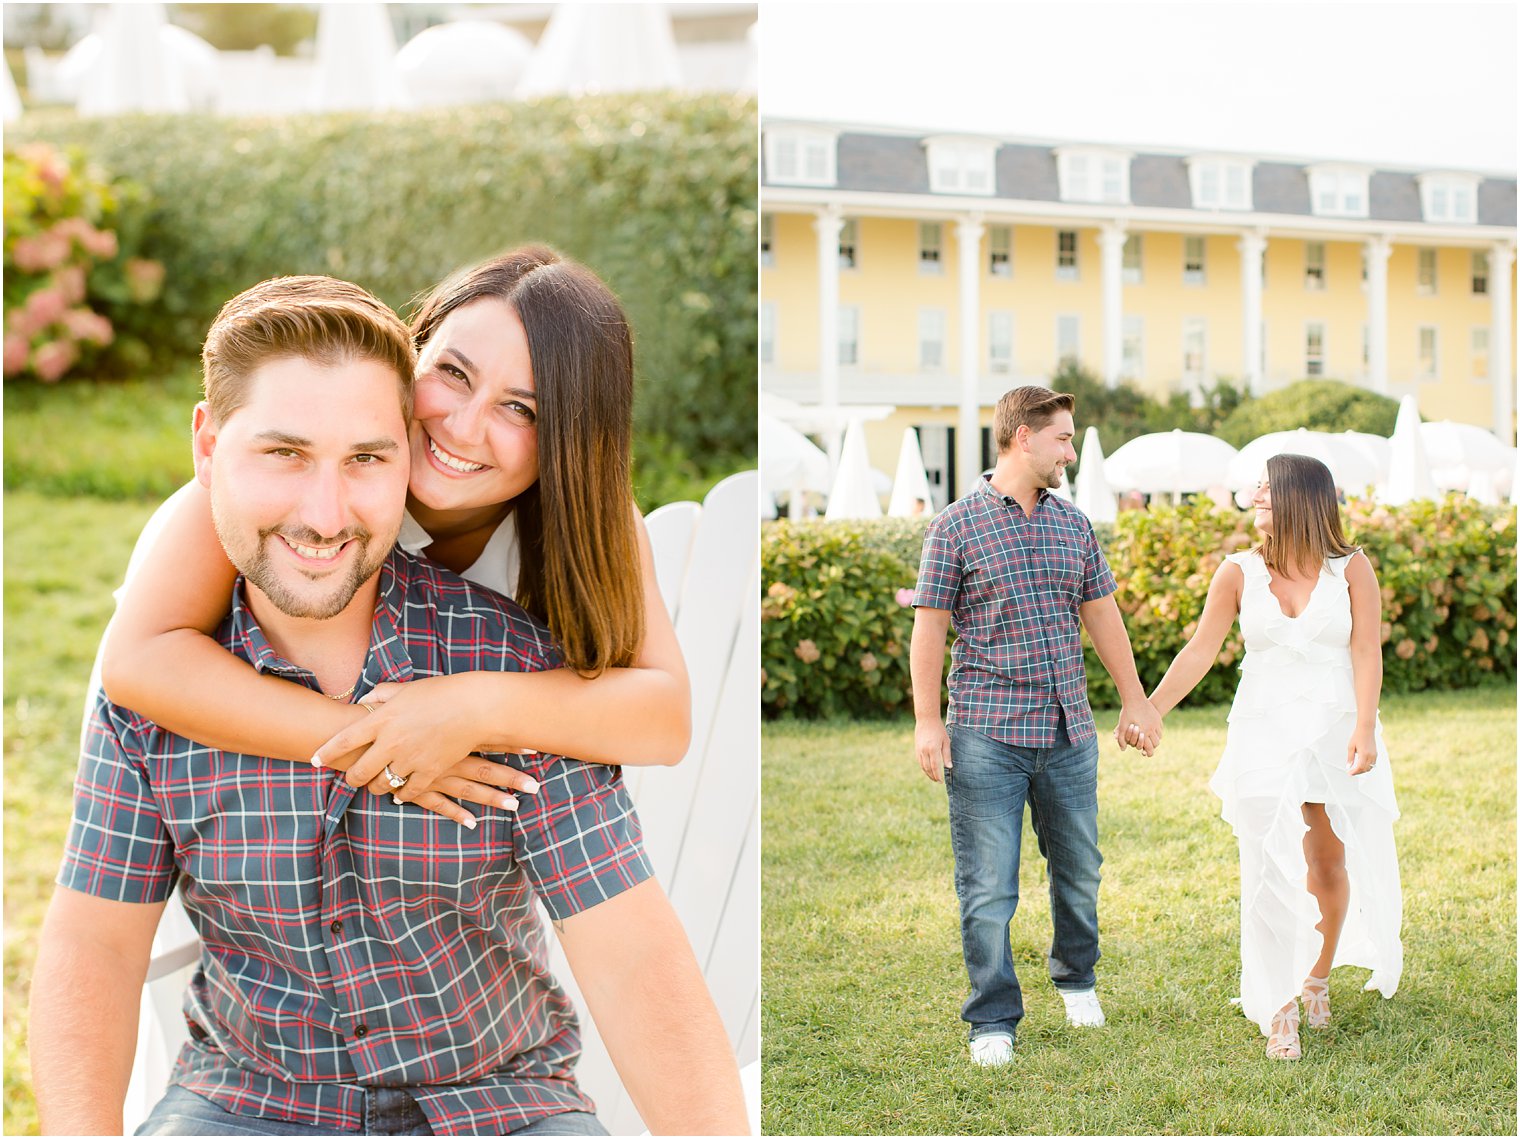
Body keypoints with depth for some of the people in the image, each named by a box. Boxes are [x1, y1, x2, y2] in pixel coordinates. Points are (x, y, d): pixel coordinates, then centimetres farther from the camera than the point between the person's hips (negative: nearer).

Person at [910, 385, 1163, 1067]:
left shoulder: (1073, 524, 11)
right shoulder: (956, 525, -4)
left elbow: (1101, 615, 18)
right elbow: (929, 627, -3)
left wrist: (1136, 701, 17)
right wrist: (927, 721, -8)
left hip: (1069, 730, 5)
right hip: (987, 735, -5)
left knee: (1079, 869, 14)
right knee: (988, 886, -3)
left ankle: (1077, 978, 38)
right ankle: (993, 1022, 8)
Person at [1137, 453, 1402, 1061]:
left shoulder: (1351, 569, -2)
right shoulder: (1239, 572, 1)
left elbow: (1366, 654, -7)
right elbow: (1199, 651, -1)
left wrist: (1364, 729, -19)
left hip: (1335, 732, 0)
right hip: (1264, 735, 0)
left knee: (1330, 865, 9)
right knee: (1271, 872, -4)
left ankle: (1318, 978, 34)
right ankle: (1279, 1011, 3)